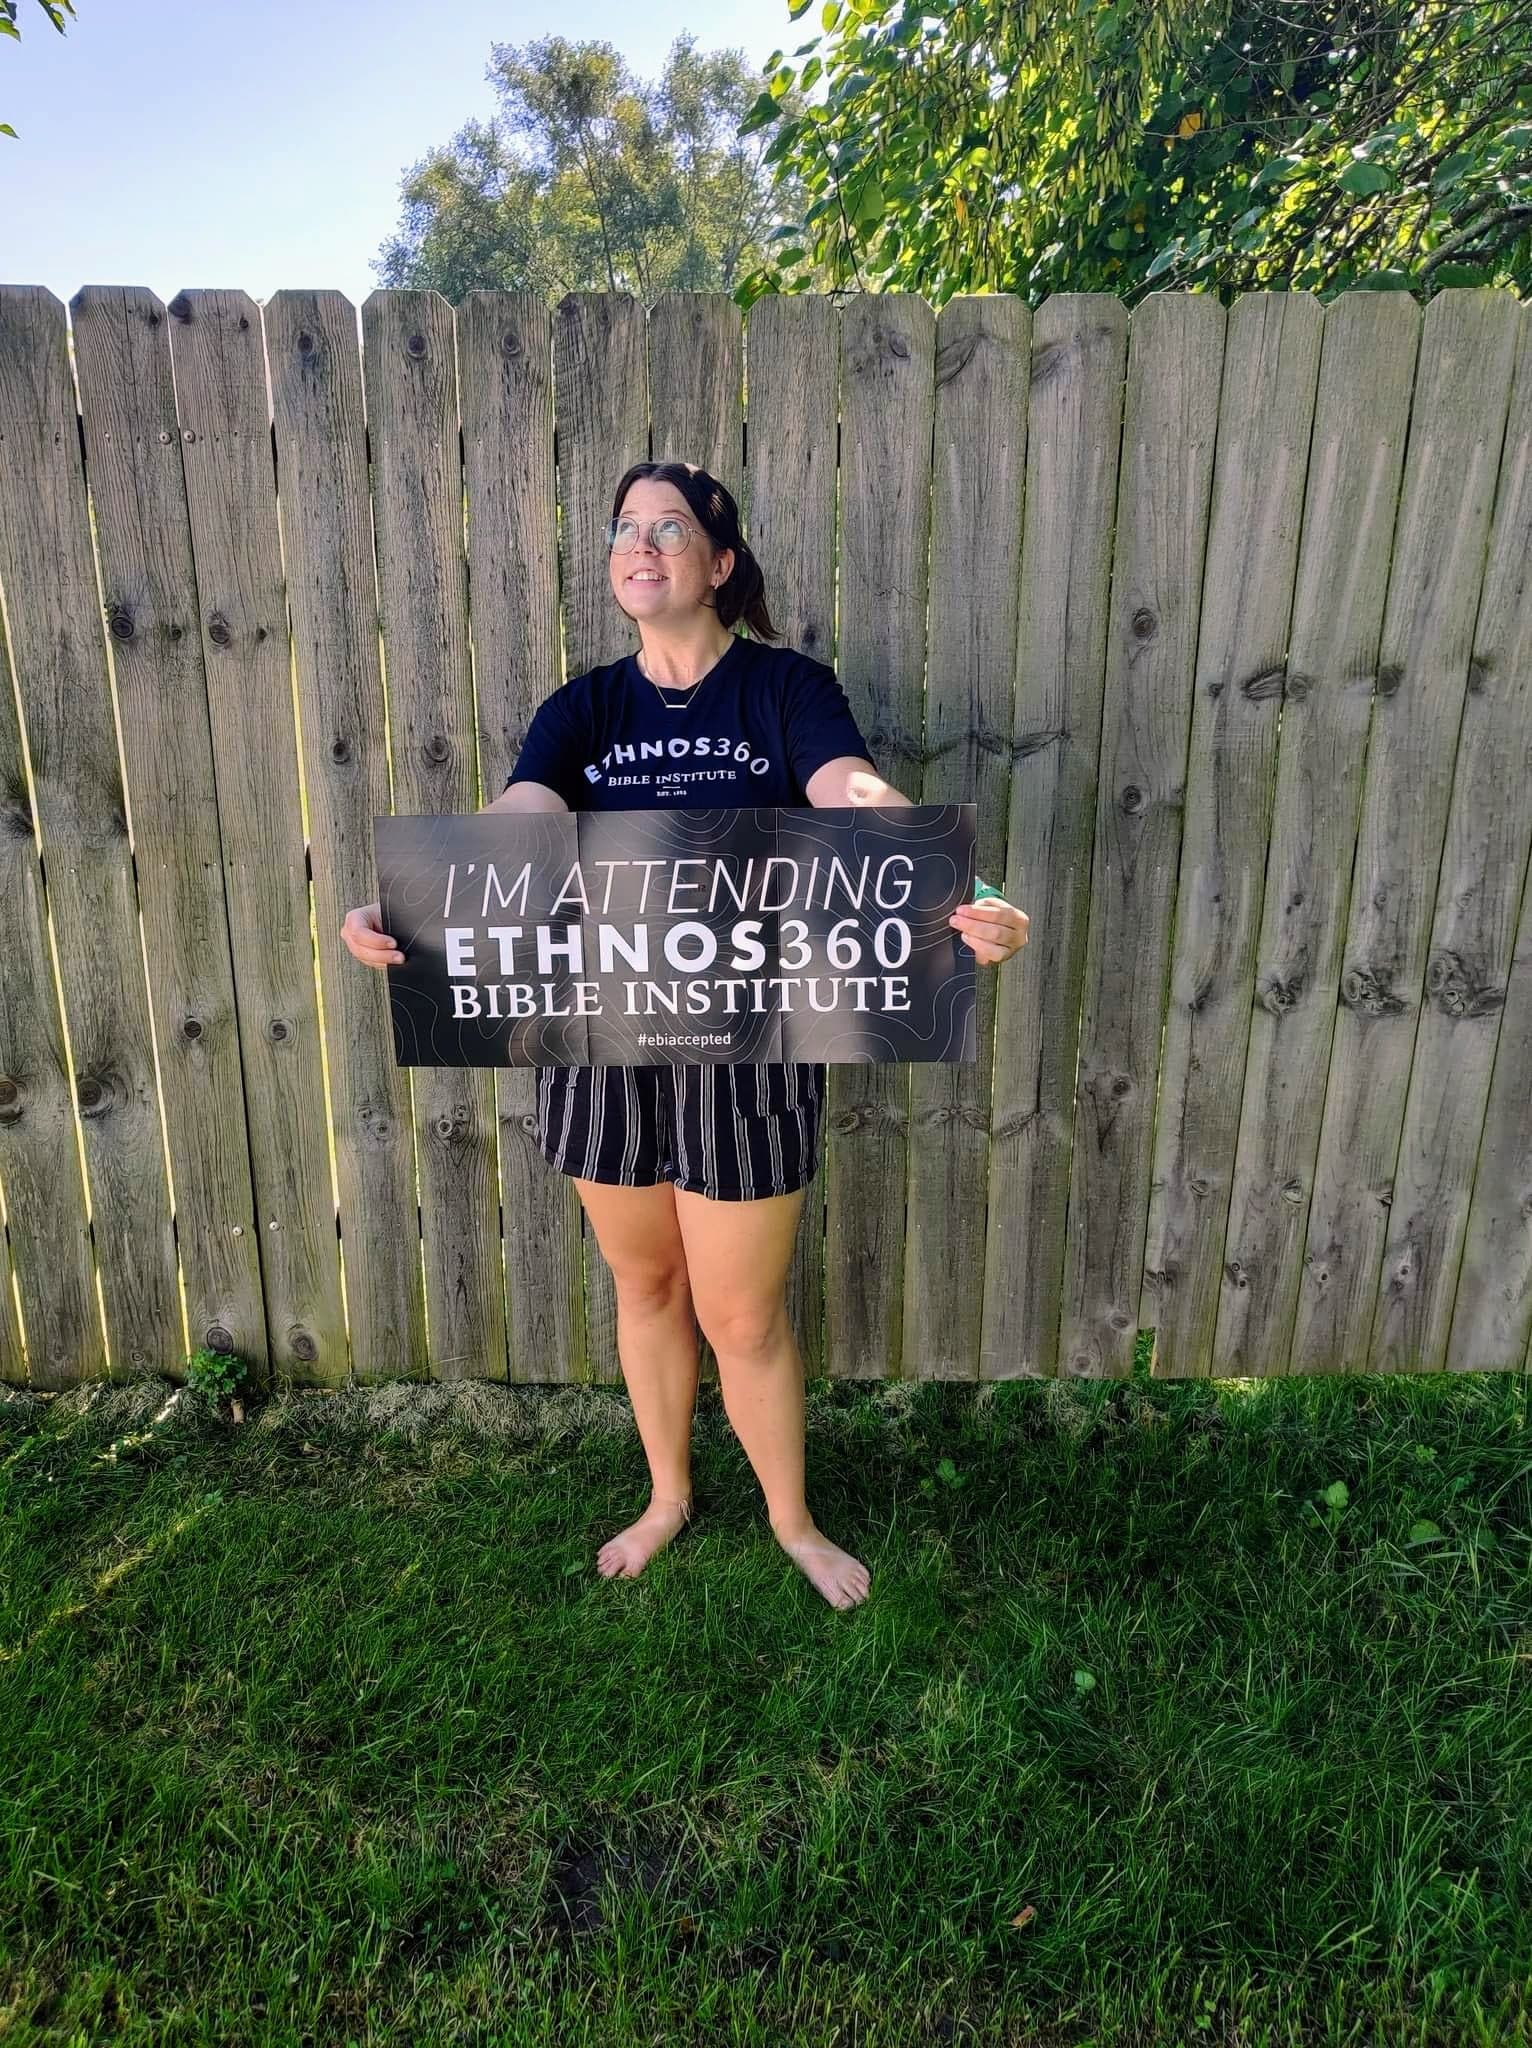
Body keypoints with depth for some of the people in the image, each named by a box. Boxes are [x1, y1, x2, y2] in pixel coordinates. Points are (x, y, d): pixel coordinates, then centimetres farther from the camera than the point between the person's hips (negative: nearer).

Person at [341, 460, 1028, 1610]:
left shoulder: (786, 688, -5)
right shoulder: (584, 709, 3)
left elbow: (859, 800, -26)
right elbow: (512, 825, -15)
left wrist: (960, 897, -47)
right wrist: (405, 909, -36)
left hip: (745, 1047, -3)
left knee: (743, 1315, 8)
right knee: (644, 1284, 19)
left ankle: (791, 1518, 37)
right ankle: (669, 1496, 46)